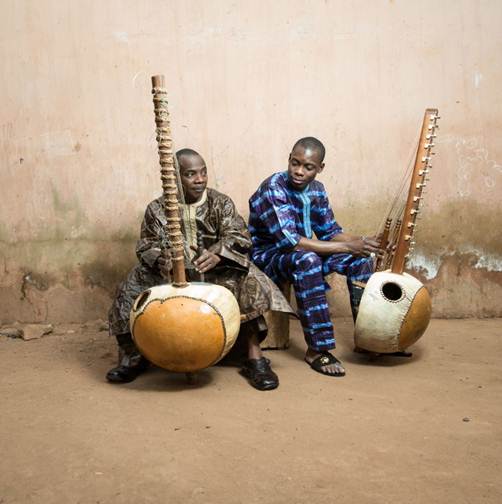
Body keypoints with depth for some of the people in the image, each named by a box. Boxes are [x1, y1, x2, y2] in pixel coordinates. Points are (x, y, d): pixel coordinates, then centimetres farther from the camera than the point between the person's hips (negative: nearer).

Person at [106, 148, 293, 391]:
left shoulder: (221, 203, -1)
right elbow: (147, 246, -3)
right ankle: (133, 355, -4)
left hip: (214, 272, -1)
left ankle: (255, 357, -23)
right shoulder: (157, 209, 1)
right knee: (132, 288, -22)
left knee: (245, 282, -29)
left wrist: (217, 255, -37)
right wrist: (160, 260, -29)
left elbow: (238, 236, -14)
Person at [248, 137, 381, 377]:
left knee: (361, 256, -8)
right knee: (306, 259, -38)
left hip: (303, 256, 7)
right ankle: (316, 350, -30)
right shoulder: (273, 188, -22)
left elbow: (329, 232, 7)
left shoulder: (316, 190, 0)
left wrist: (360, 242, -15)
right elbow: (289, 241, -32)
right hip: (266, 258, -7)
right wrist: (347, 247, -30)